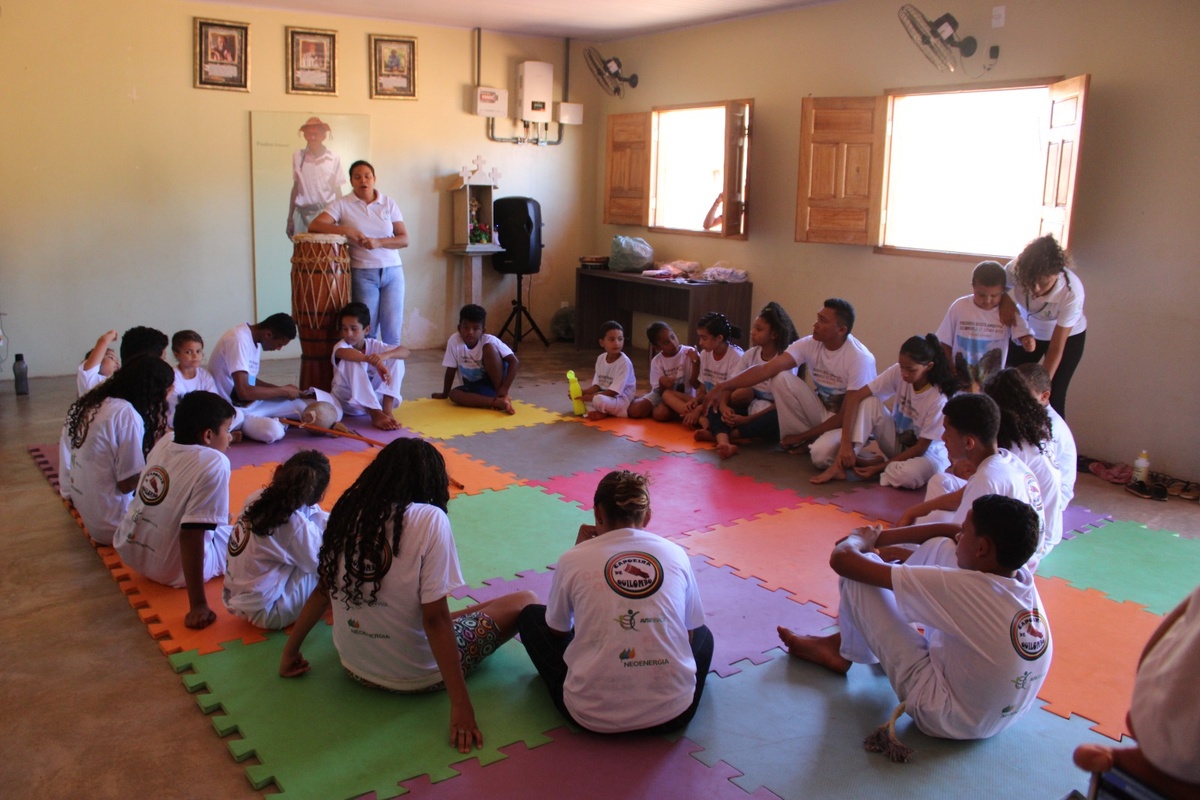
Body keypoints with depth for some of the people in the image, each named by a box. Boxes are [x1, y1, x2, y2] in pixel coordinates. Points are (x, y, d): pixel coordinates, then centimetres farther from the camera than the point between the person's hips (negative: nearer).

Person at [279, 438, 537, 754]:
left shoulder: (347, 511, -4)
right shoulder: (429, 519, -19)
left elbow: (323, 591, 5)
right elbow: (435, 619, -21)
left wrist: (290, 652, 19)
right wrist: (461, 705, -17)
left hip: (355, 667, 6)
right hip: (415, 676, -6)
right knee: (524, 602, 6)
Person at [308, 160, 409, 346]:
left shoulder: (388, 203, 7)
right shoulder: (342, 204, 1)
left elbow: (404, 239, 1)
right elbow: (313, 226, -10)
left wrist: (379, 242, -16)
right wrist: (346, 230, -22)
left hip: (393, 271, 2)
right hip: (363, 274, -2)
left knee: (393, 334, 0)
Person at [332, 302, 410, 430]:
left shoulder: (374, 345, -3)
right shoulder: (341, 345, -13)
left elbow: (406, 352, -18)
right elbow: (343, 353, -41)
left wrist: (384, 356, -40)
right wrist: (372, 361, -57)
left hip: (374, 399, 4)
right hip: (347, 401, -3)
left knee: (396, 359, -11)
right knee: (352, 361, -30)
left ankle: (387, 410, -24)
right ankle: (376, 414, -36)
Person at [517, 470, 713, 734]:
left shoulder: (573, 559, -3)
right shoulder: (676, 554, 1)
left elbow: (557, 631, 14)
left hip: (593, 715, -1)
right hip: (671, 714, 2)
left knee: (531, 616, 23)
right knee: (703, 635, 34)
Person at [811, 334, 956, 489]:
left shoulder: (938, 398, -26)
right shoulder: (897, 372, -17)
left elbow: (921, 447, -20)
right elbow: (855, 396, -21)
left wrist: (878, 467, -24)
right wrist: (846, 443, -28)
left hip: (927, 452, -4)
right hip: (897, 441, 4)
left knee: (907, 475, -40)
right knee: (869, 401, -22)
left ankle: (877, 463, -6)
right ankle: (840, 465, -22)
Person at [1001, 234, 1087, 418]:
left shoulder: (1072, 292, -36)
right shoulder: (1016, 269, -32)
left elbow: (1056, 349, -29)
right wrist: (1004, 300, -30)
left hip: (1068, 337, -3)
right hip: (1027, 331, 3)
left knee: (1053, 399, -7)